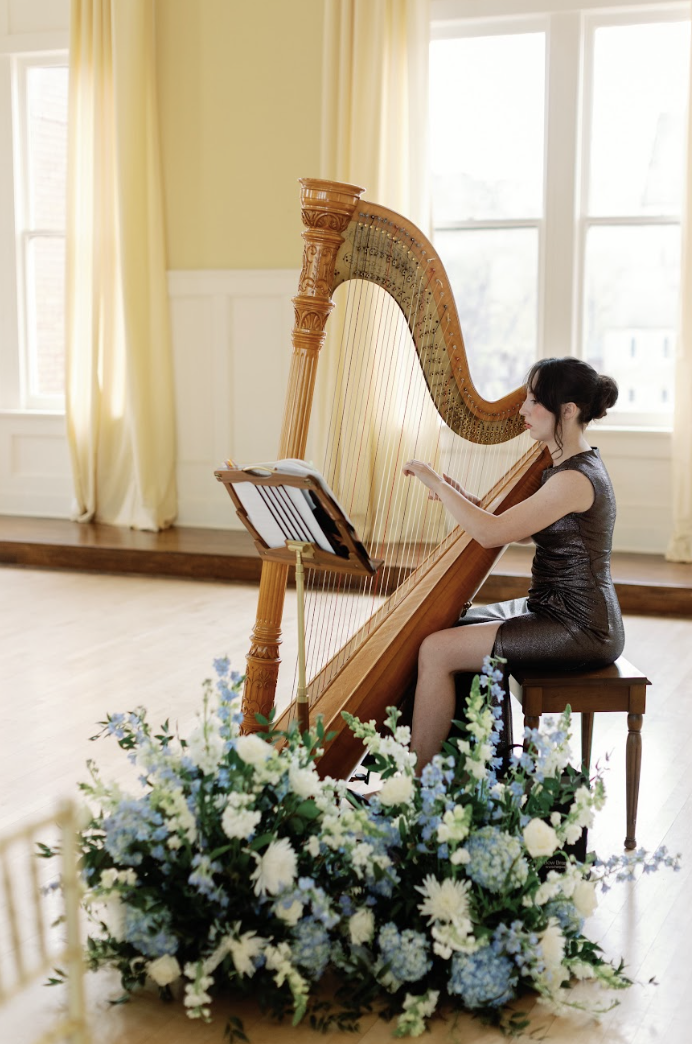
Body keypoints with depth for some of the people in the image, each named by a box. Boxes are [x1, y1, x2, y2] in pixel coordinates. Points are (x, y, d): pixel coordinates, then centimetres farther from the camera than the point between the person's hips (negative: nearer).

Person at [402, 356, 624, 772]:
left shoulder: (577, 479, -21)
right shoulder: (569, 465, 10)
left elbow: (492, 534, -24)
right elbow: (517, 529, 17)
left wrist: (435, 481, -14)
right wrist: (466, 499, 3)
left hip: (581, 631, -10)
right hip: (554, 610, 10)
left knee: (437, 651, -14)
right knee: (442, 625, 13)